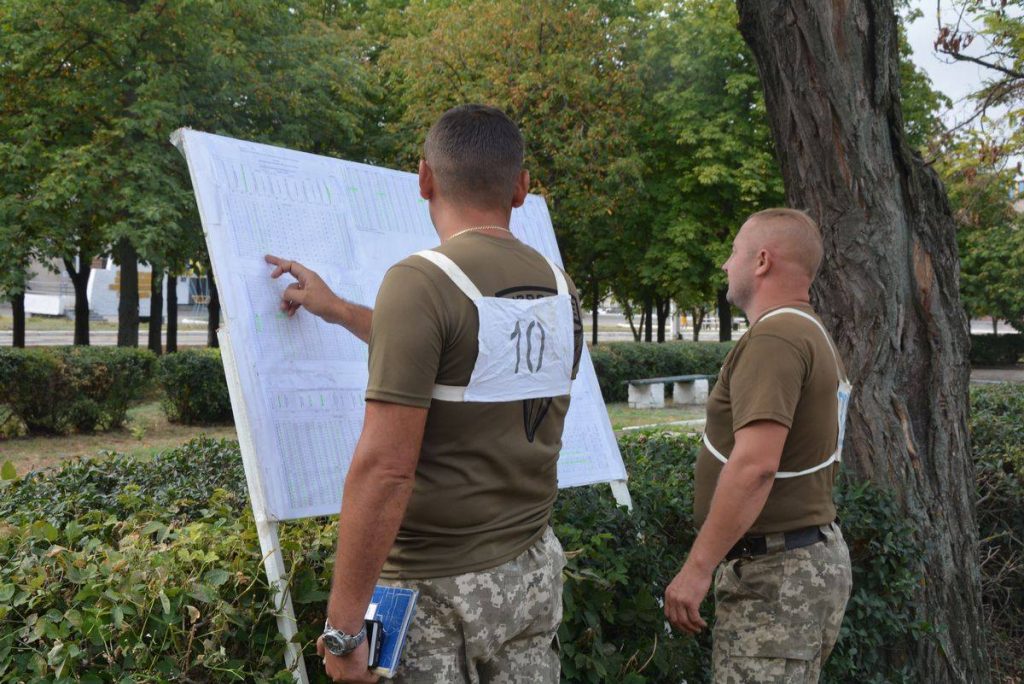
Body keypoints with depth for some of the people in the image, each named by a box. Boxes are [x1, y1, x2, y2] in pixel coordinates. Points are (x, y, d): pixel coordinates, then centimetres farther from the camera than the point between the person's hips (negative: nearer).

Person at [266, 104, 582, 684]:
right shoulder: (559, 289, 4)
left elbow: (386, 469, -22)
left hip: (437, 589, -6)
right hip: (533, 569, 6)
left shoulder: (422, 281, -17)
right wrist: (339, 310, 29)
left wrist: (342, 626, -15)